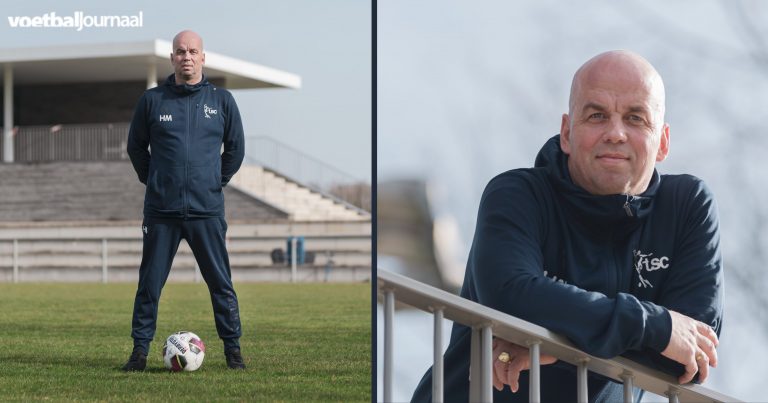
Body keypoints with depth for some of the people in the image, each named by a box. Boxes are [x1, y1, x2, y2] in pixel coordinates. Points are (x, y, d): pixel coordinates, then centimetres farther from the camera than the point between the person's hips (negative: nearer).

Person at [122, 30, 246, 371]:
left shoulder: (222, 100, 5)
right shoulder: (152, 100, 3)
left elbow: (236, 148, 15)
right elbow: (136, 146, 14)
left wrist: (217, 182, 11)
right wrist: (153, 181, 10)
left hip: (208, 211, 0)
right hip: (161, 212, 0)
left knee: (221, 283, 3)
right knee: (149, 283, 4)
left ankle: (233, 349, 12)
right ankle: (140, 349, 13)